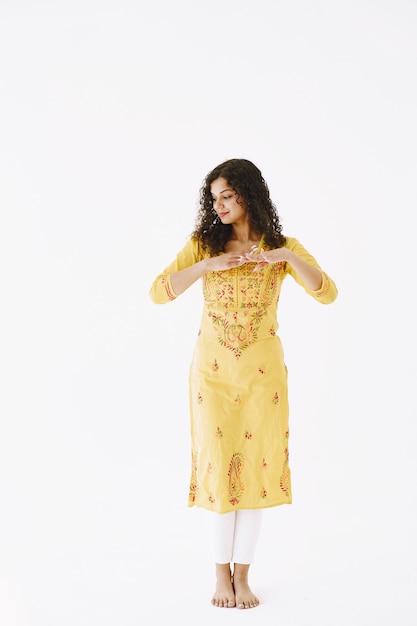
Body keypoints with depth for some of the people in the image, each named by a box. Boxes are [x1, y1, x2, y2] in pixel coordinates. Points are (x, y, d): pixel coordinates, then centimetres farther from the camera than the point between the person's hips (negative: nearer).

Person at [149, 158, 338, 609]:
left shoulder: (281, 246, 1)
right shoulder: (204, 243, 0)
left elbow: (327, 293, -12)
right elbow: (158, 292, -11)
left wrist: (289, 257, -25)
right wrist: (209, 265, -21)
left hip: (262, 370, 0)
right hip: (213, 369, 0)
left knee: (256, 465, 2)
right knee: (218, 466, 2)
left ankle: (242, 574, 15)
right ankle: (222, 573, 16)